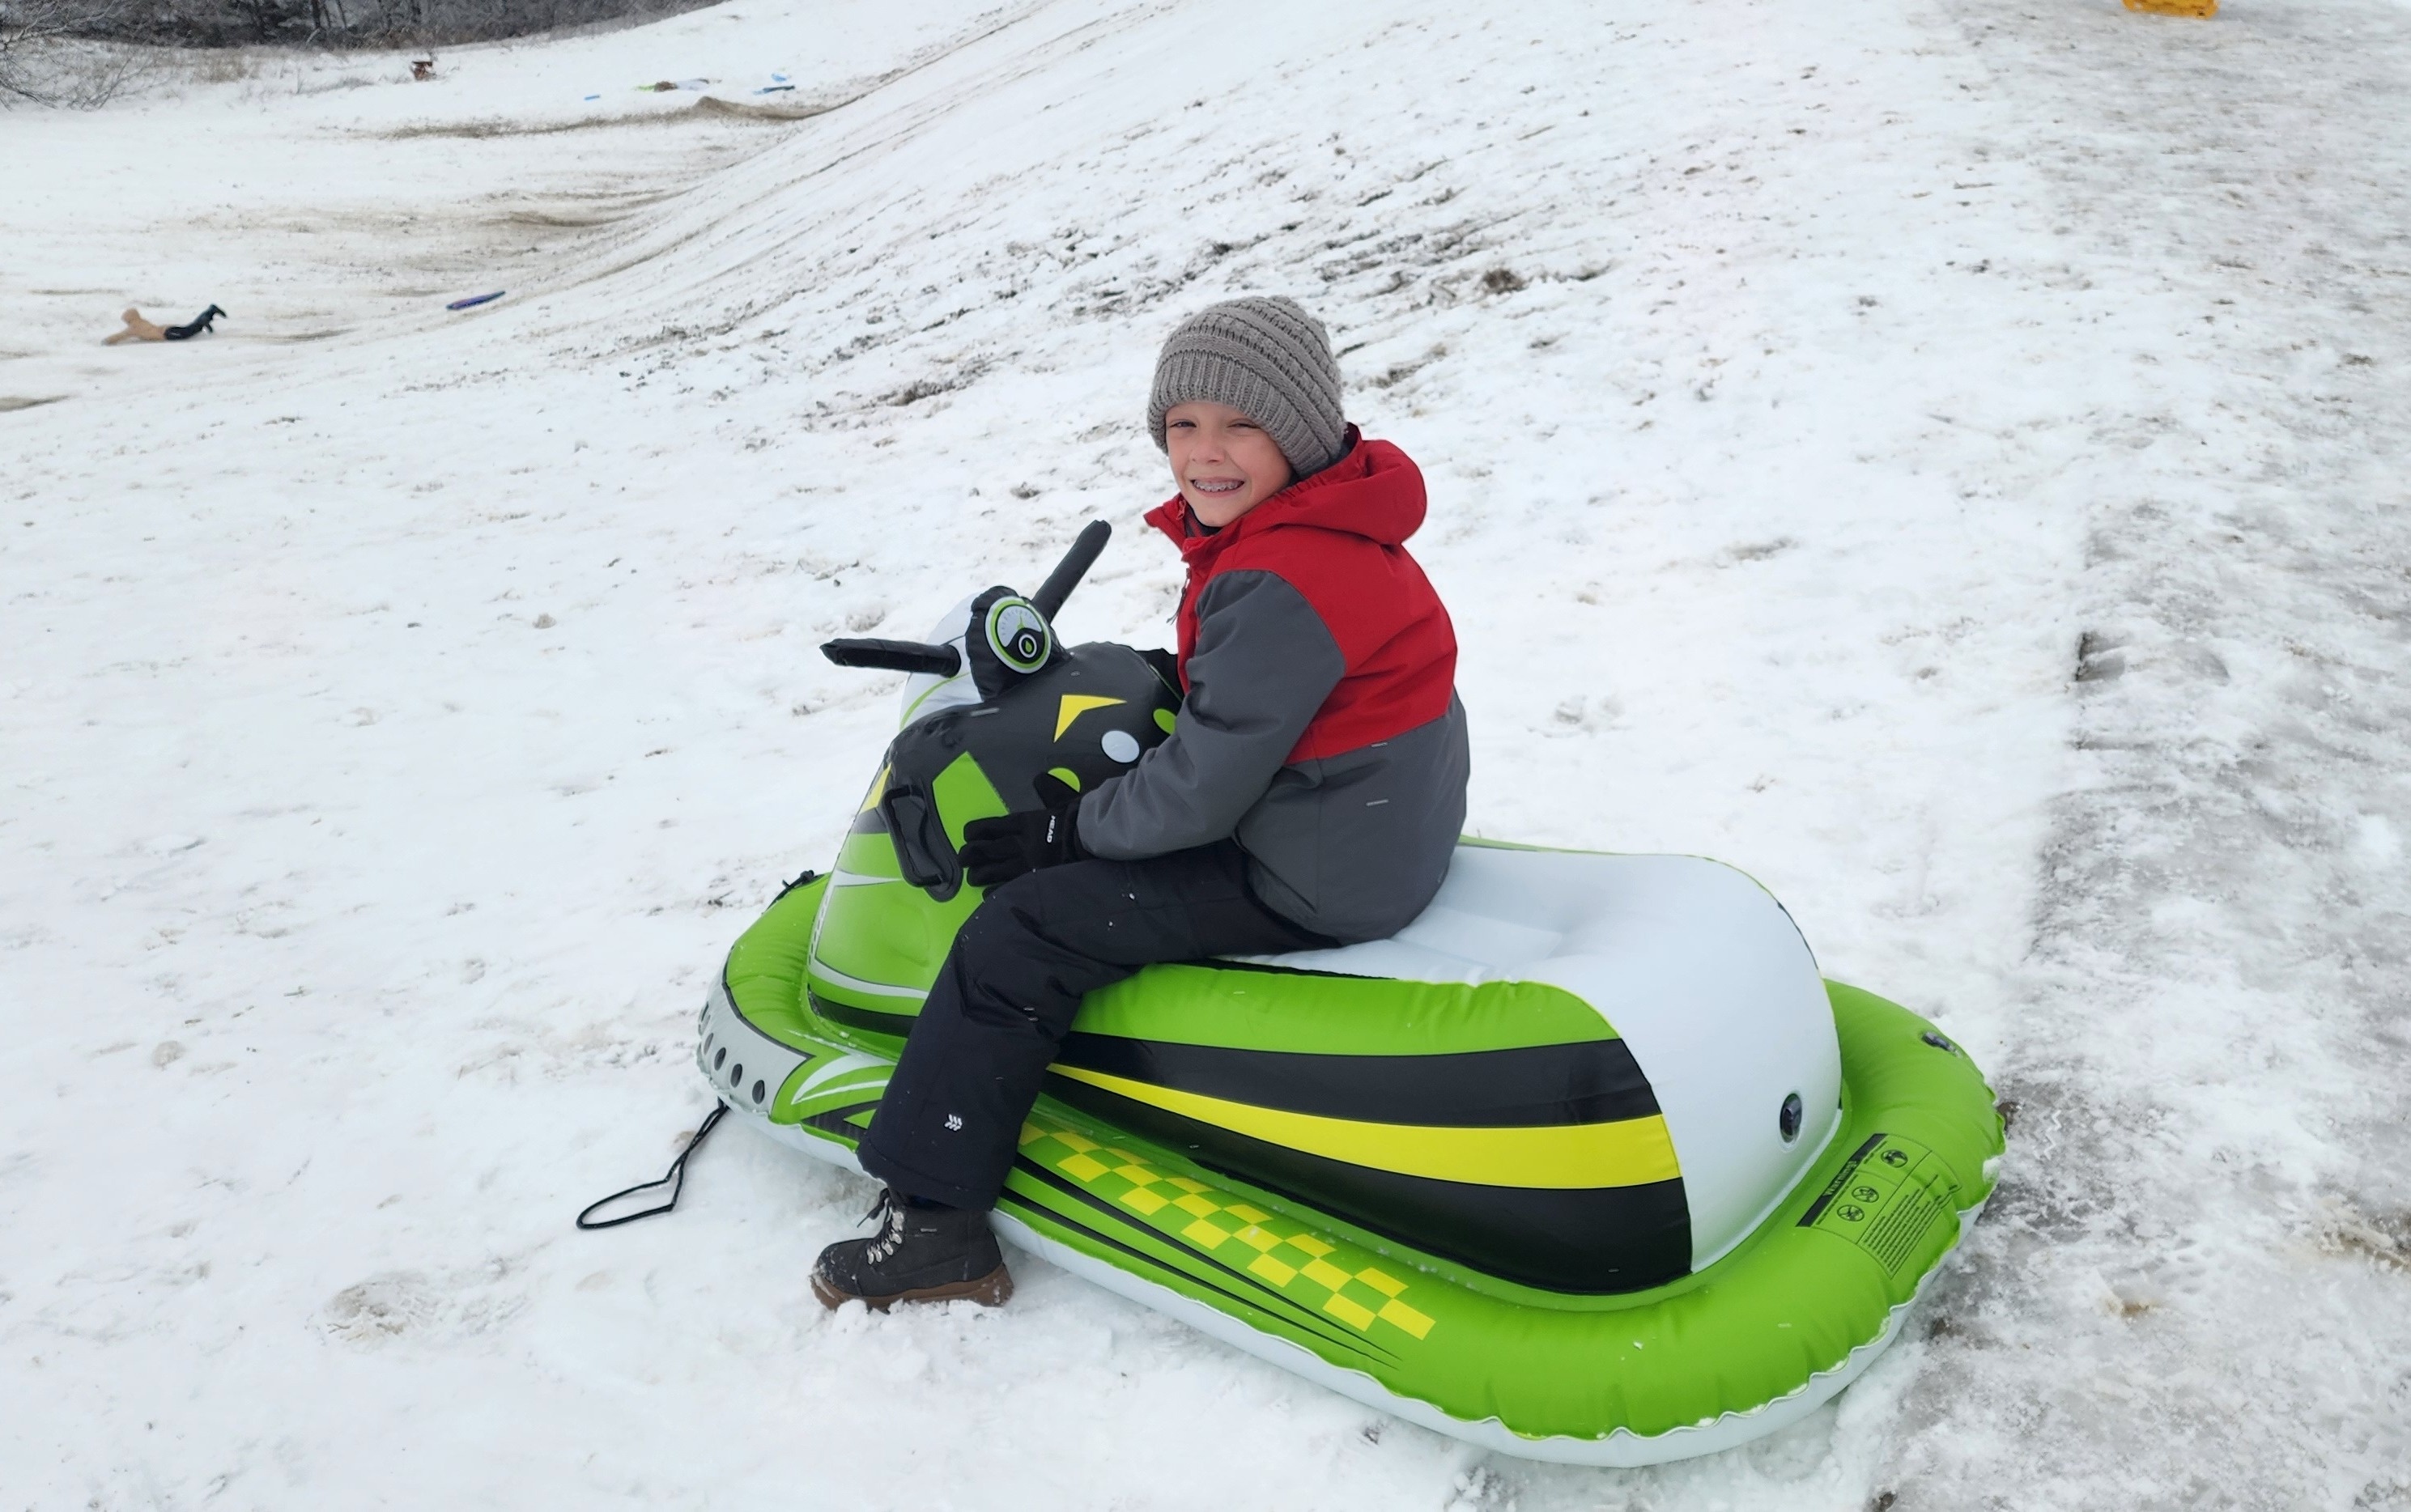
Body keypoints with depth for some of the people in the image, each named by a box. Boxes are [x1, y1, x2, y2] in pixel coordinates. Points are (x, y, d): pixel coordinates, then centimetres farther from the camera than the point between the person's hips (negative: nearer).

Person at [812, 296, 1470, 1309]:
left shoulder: (1279, 584, -26)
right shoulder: (1328, 527, 6)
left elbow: (1201, 789, -25)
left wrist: (1065, 828, -12)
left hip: (1309, 881, -11)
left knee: (1017, 931, -10)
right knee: (1071, 865, 28)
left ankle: (934, 1217, 0)